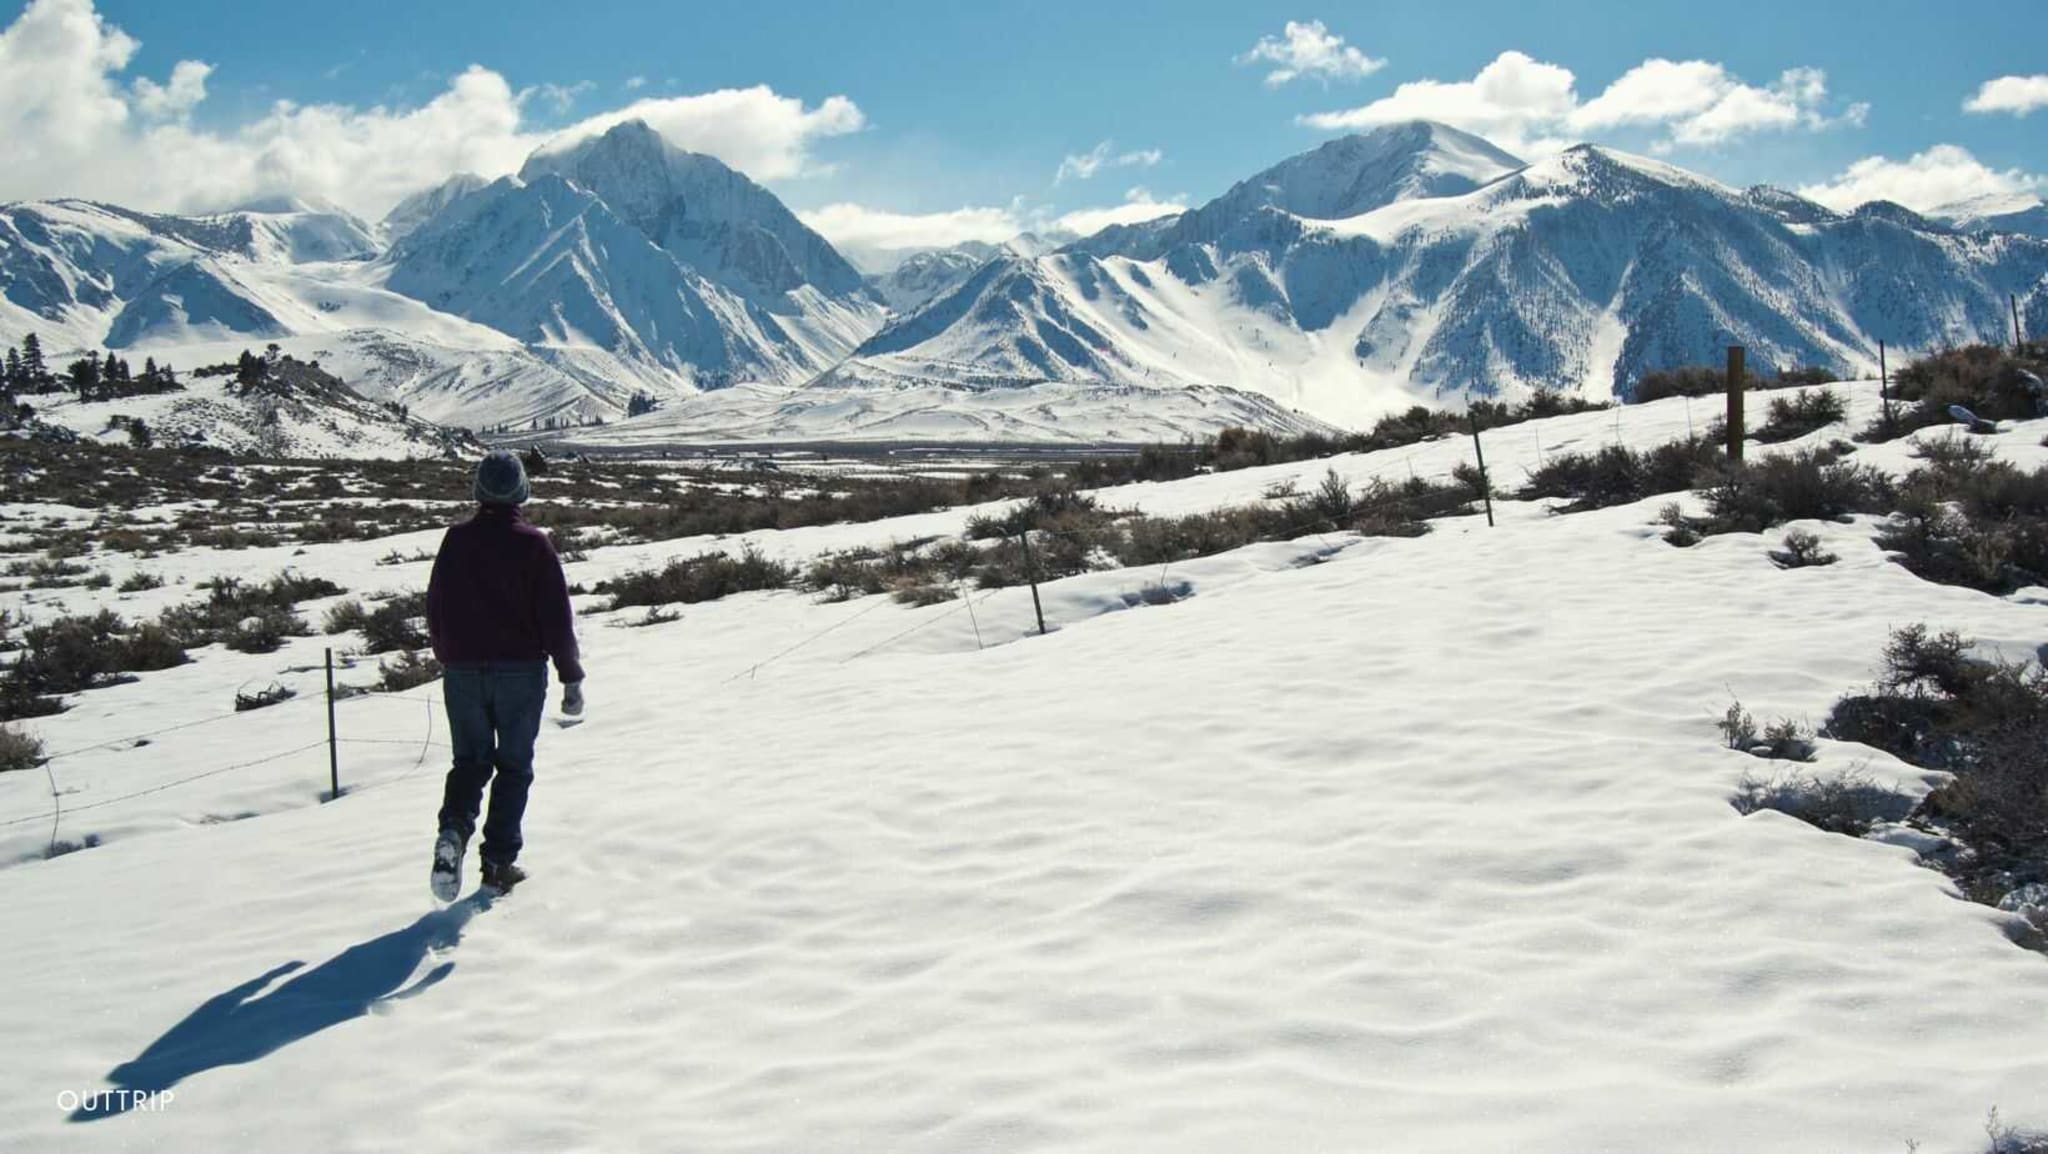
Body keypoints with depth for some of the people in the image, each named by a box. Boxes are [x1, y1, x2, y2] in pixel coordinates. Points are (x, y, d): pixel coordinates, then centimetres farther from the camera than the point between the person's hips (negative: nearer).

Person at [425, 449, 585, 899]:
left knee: (470, 760, 14)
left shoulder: (455, 540, 2)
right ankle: (499, 862, 6)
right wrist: (571, 677, -3)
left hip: (463, 672, 3)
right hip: (520, 672, -3)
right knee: (513, 766, 8)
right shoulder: (533, 544, -8)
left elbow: (435, 609, 10)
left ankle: (454, 829, -13)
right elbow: (557, 617, -9)